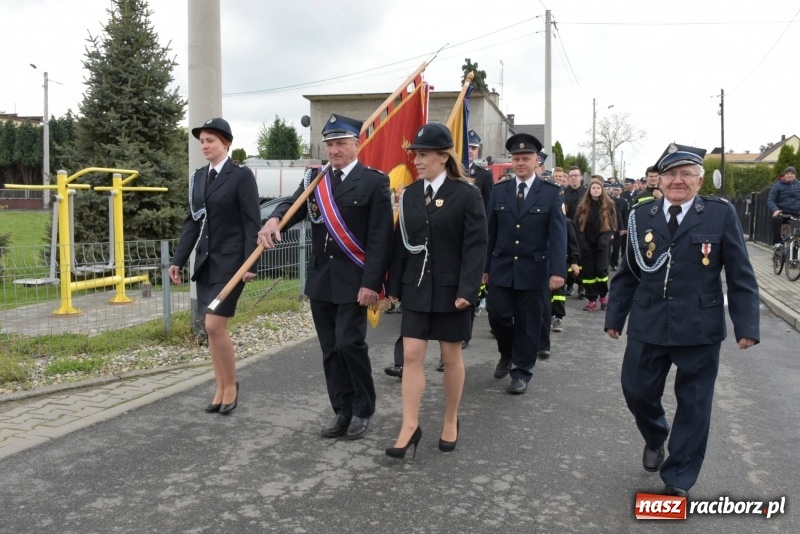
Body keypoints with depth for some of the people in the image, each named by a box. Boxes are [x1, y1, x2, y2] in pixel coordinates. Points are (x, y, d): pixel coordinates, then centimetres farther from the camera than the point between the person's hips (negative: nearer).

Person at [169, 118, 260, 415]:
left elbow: (252, 223, -12)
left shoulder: (241, 176, -8)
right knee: (211, 329, 9)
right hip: (205, 260, 7)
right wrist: (178, 260, 8)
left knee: (215, 325, -11)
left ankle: (231, 384, 10)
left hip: (230, 259, -7)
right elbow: (192, 222, 13)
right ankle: (221, 389, 20)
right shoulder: (198, 177, 11)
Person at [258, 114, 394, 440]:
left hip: (354, 281, -5)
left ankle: (363, 409, 12)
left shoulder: (374, 182, -5)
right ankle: (342, 411, 23)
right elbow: (293, 206, -2)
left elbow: (380, 238, -10)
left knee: (349, 343, -9)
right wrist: (273, 219, -26)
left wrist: (371, 282, -16)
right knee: (330, 349, 10)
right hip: (320, 279, 5)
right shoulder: (314, 180, 12)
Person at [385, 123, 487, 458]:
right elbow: (401, 243, 9)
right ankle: (410, 427, 8)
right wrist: (394, 286, 6)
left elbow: (476, 245, -12)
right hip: (416, 288, 4)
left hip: (451, 289, -4)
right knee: (411, 356, 0)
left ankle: (450, 421, 26)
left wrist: (467, 290, -19)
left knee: (451, 357, 9)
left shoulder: (467, 194, -8)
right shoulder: (410, 194, 6)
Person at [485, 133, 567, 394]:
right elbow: (490, 232, 8)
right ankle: (507, 354, 29)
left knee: (528, 323, 5)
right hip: (501, 268, 2)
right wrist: (485, 266, 6)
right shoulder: (499, 191, 6)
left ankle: (521, 372, 20)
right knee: (497, 314, 0)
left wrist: (557, 270, -16)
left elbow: (558, 234, -7)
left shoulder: (552, 193, -2)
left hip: (533, 269, -2)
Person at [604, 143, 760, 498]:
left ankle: (678, 479, 24)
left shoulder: (721, 214, -3)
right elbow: (628, 273, 9)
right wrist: (615, 316, 9)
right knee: (637, 392, 9)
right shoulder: (642, 215, 3)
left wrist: (746, 325, -8)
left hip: (699, 328, -2)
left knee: (693, 404, 8)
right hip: (648, 325, 2)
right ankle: (654, 440, 42)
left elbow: (740, 276, -2)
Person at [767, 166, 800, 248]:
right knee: (776, 218, -35)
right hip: (782, 212, -2)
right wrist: (775, 210, -22)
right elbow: (770, 200, -3)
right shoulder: (777, 186, 5)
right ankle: (777, 241, -23)